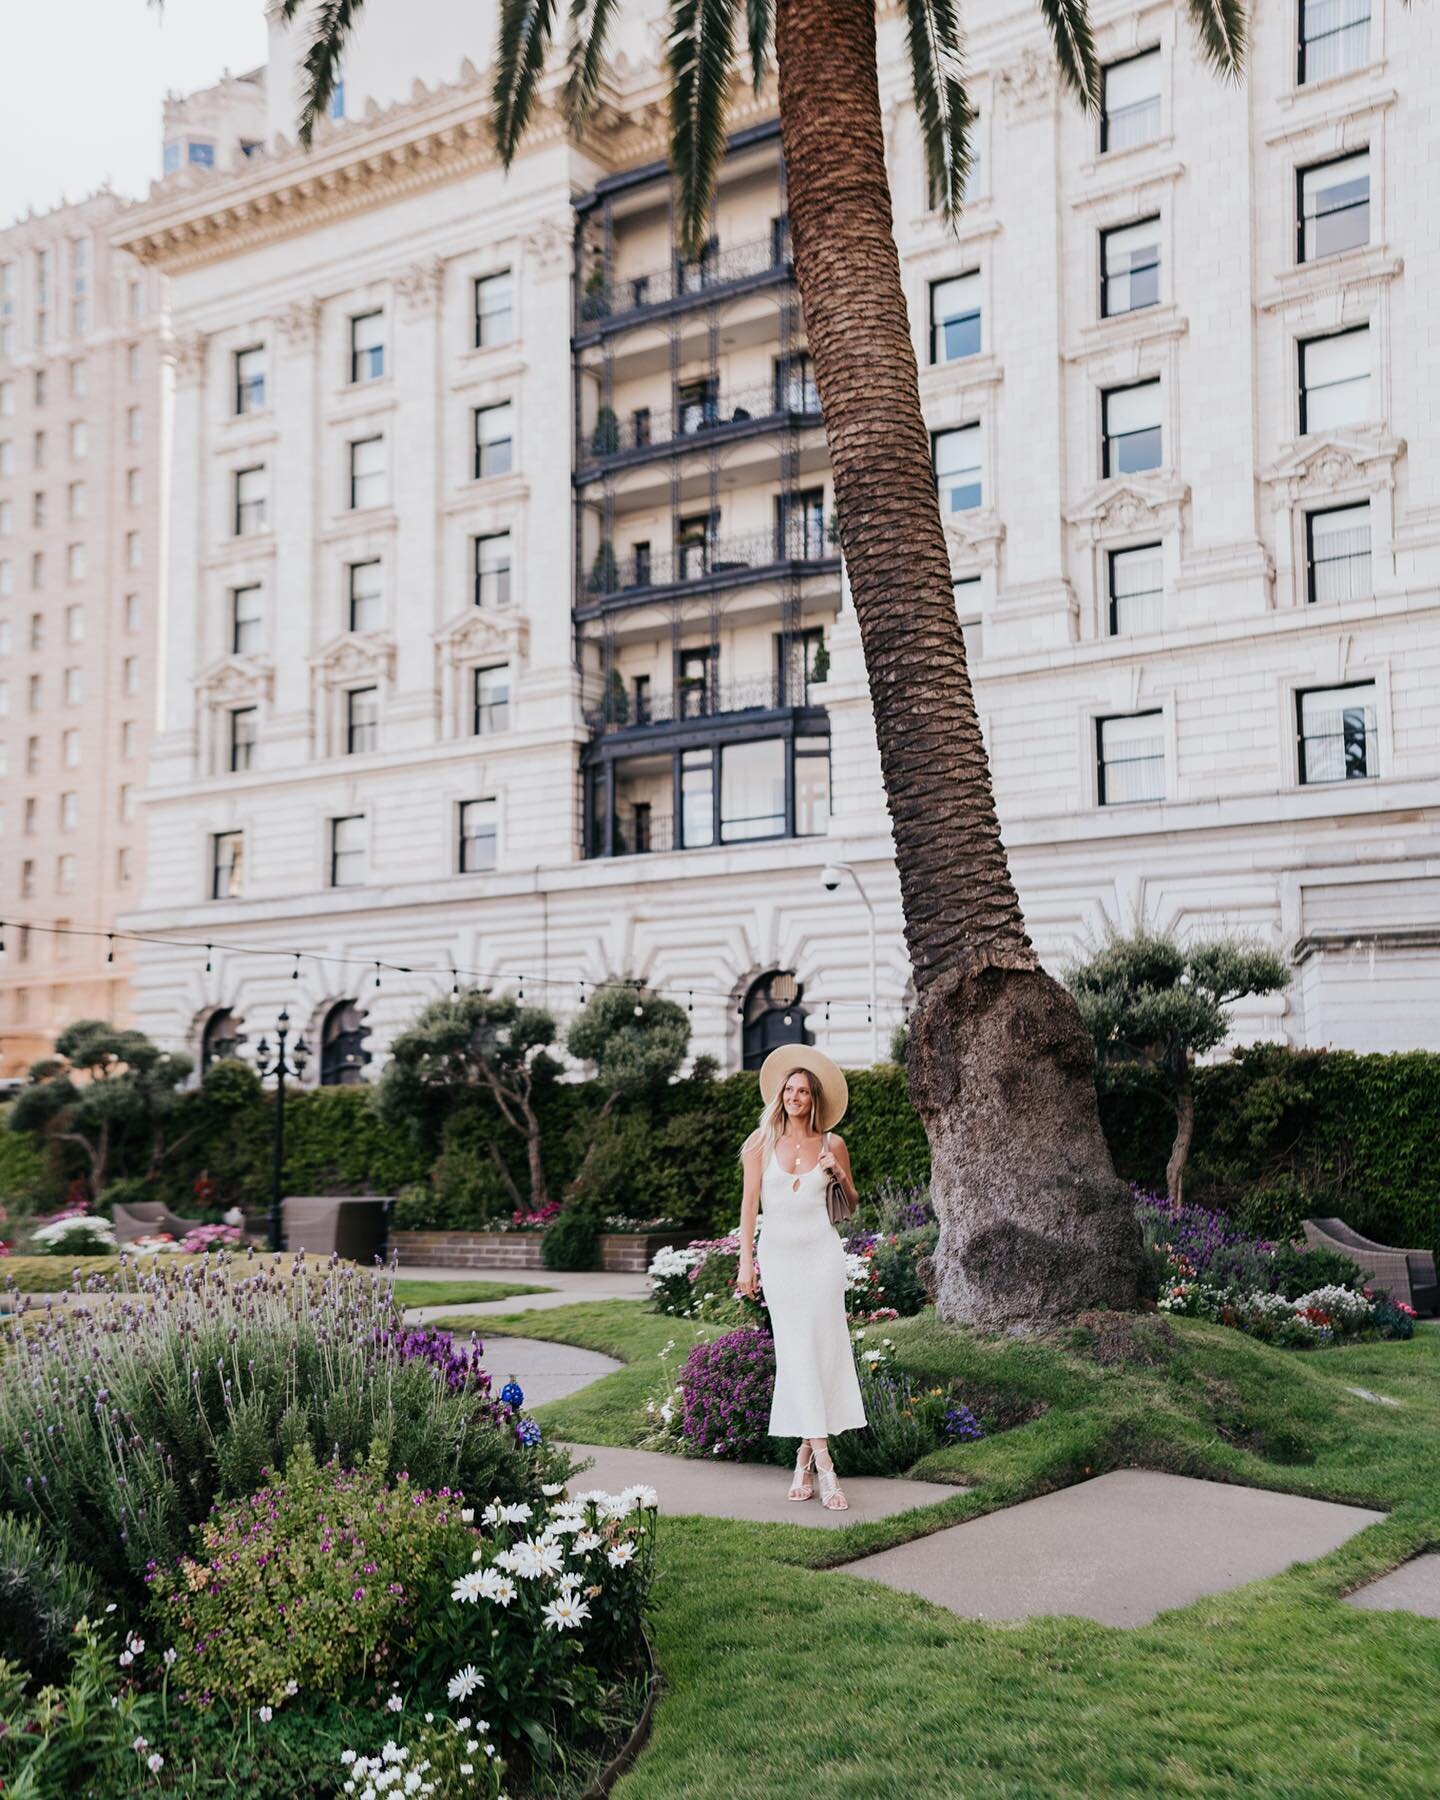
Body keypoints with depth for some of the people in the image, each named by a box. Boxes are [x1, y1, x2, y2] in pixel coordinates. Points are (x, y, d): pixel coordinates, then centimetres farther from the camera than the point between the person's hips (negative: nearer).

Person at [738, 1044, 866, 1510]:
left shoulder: (832, 1144, 5)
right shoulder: (762, 1140, 3)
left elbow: (851, 1205, 14)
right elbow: (750, 1201, 3)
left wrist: (840, 1175, -6)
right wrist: (746, 1260, -2)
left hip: (821, 1251, 1)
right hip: (778, 1253, -1)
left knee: (823, 1346, -5)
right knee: (796, 1352, -6)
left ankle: (805, 1454, 8)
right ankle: (824, 1465, -7)